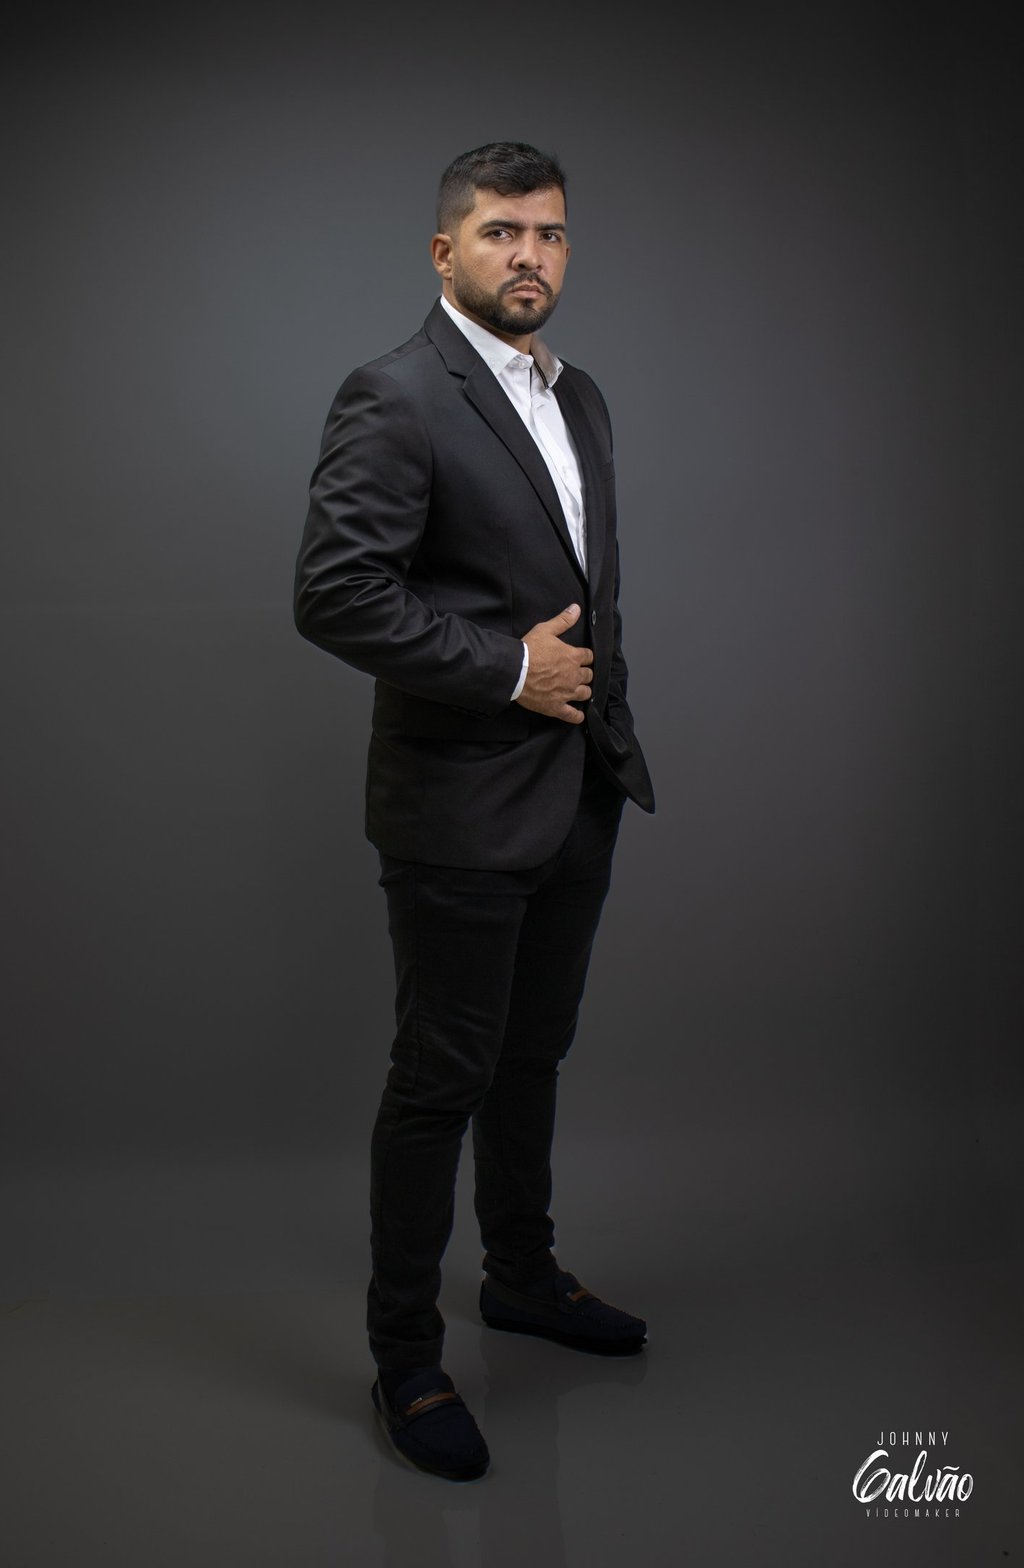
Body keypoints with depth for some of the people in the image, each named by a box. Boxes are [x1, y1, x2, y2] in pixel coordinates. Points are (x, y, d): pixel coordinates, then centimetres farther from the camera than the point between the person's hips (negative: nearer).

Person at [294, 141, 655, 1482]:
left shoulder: (581, 400, 13)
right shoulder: (396, 399, -14)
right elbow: (335, 592, -22)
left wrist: (599, 697, 11)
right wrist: (509, 669, -19)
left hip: (579, 793, 8)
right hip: (464, 807, -8)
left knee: (533, 1056, 21)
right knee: (442, 1080, 3)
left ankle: (522, 1274, 40)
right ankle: (405, 1354, 21)